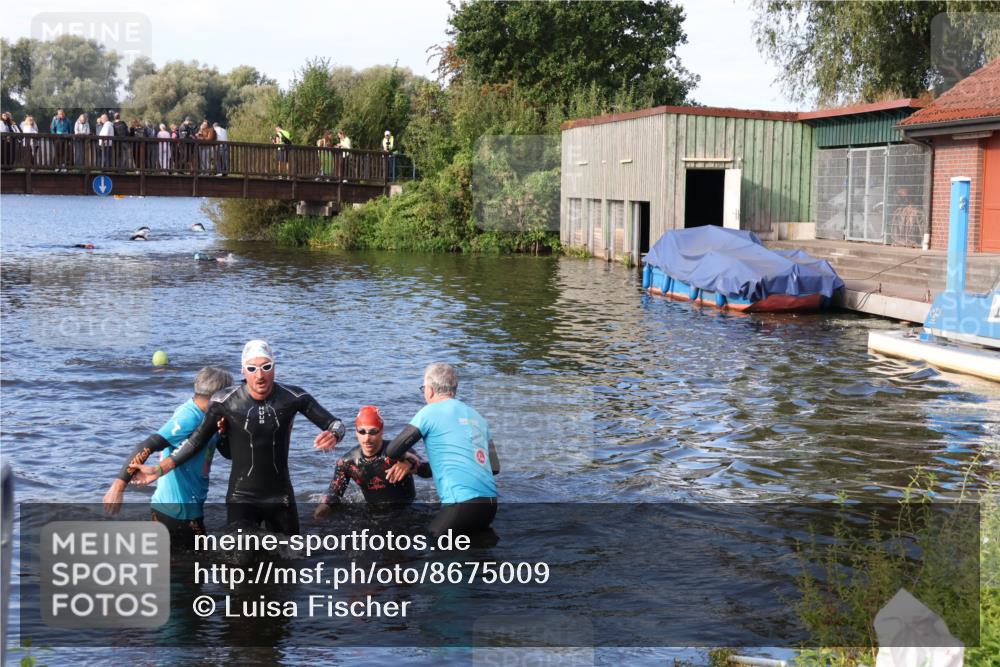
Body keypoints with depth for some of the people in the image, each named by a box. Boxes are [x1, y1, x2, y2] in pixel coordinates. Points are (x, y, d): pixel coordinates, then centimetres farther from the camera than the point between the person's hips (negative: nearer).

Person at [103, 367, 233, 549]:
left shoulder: (207, 417, 6)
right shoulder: (188, 418, -20)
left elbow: (228, 452, 8)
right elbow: (146, 447, -28)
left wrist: (223, 431, -13)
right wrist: (119, 485, -35)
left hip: (189, 507, 9)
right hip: (178, 511, -9)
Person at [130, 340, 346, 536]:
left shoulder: (293, 397, -10)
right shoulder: (225, 402, -12)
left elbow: (335, 424, -6)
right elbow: (196, 441, -1)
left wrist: (332, 436, -30)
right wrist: (159, 470, -6)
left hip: (281, 497, 2)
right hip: (241, 498, -2)